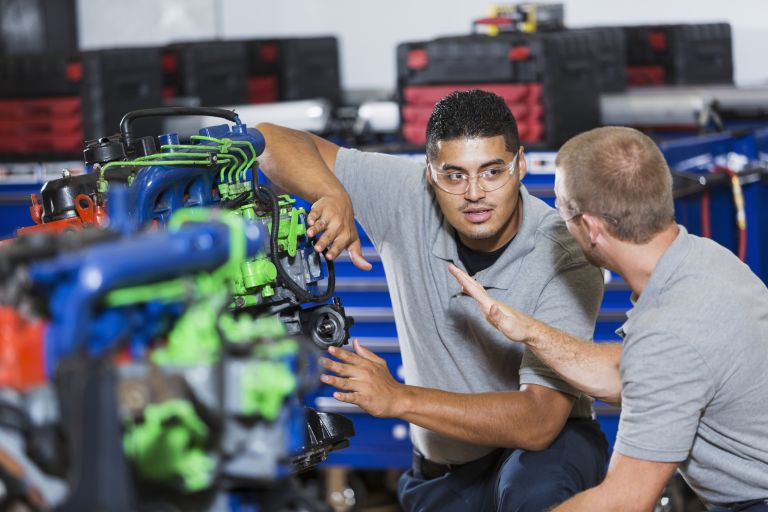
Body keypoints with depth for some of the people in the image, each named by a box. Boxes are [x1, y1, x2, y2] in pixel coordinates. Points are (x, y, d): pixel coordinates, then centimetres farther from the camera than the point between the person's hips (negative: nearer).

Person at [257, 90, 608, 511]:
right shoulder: (407, 198, -14)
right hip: (442, 469, 5)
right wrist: (333, 196, -35)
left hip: (545, 444, -5)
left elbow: (539, 421, -32)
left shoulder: (565, 261, -25)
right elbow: (273, 141, -12)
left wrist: (398, 399, -42)